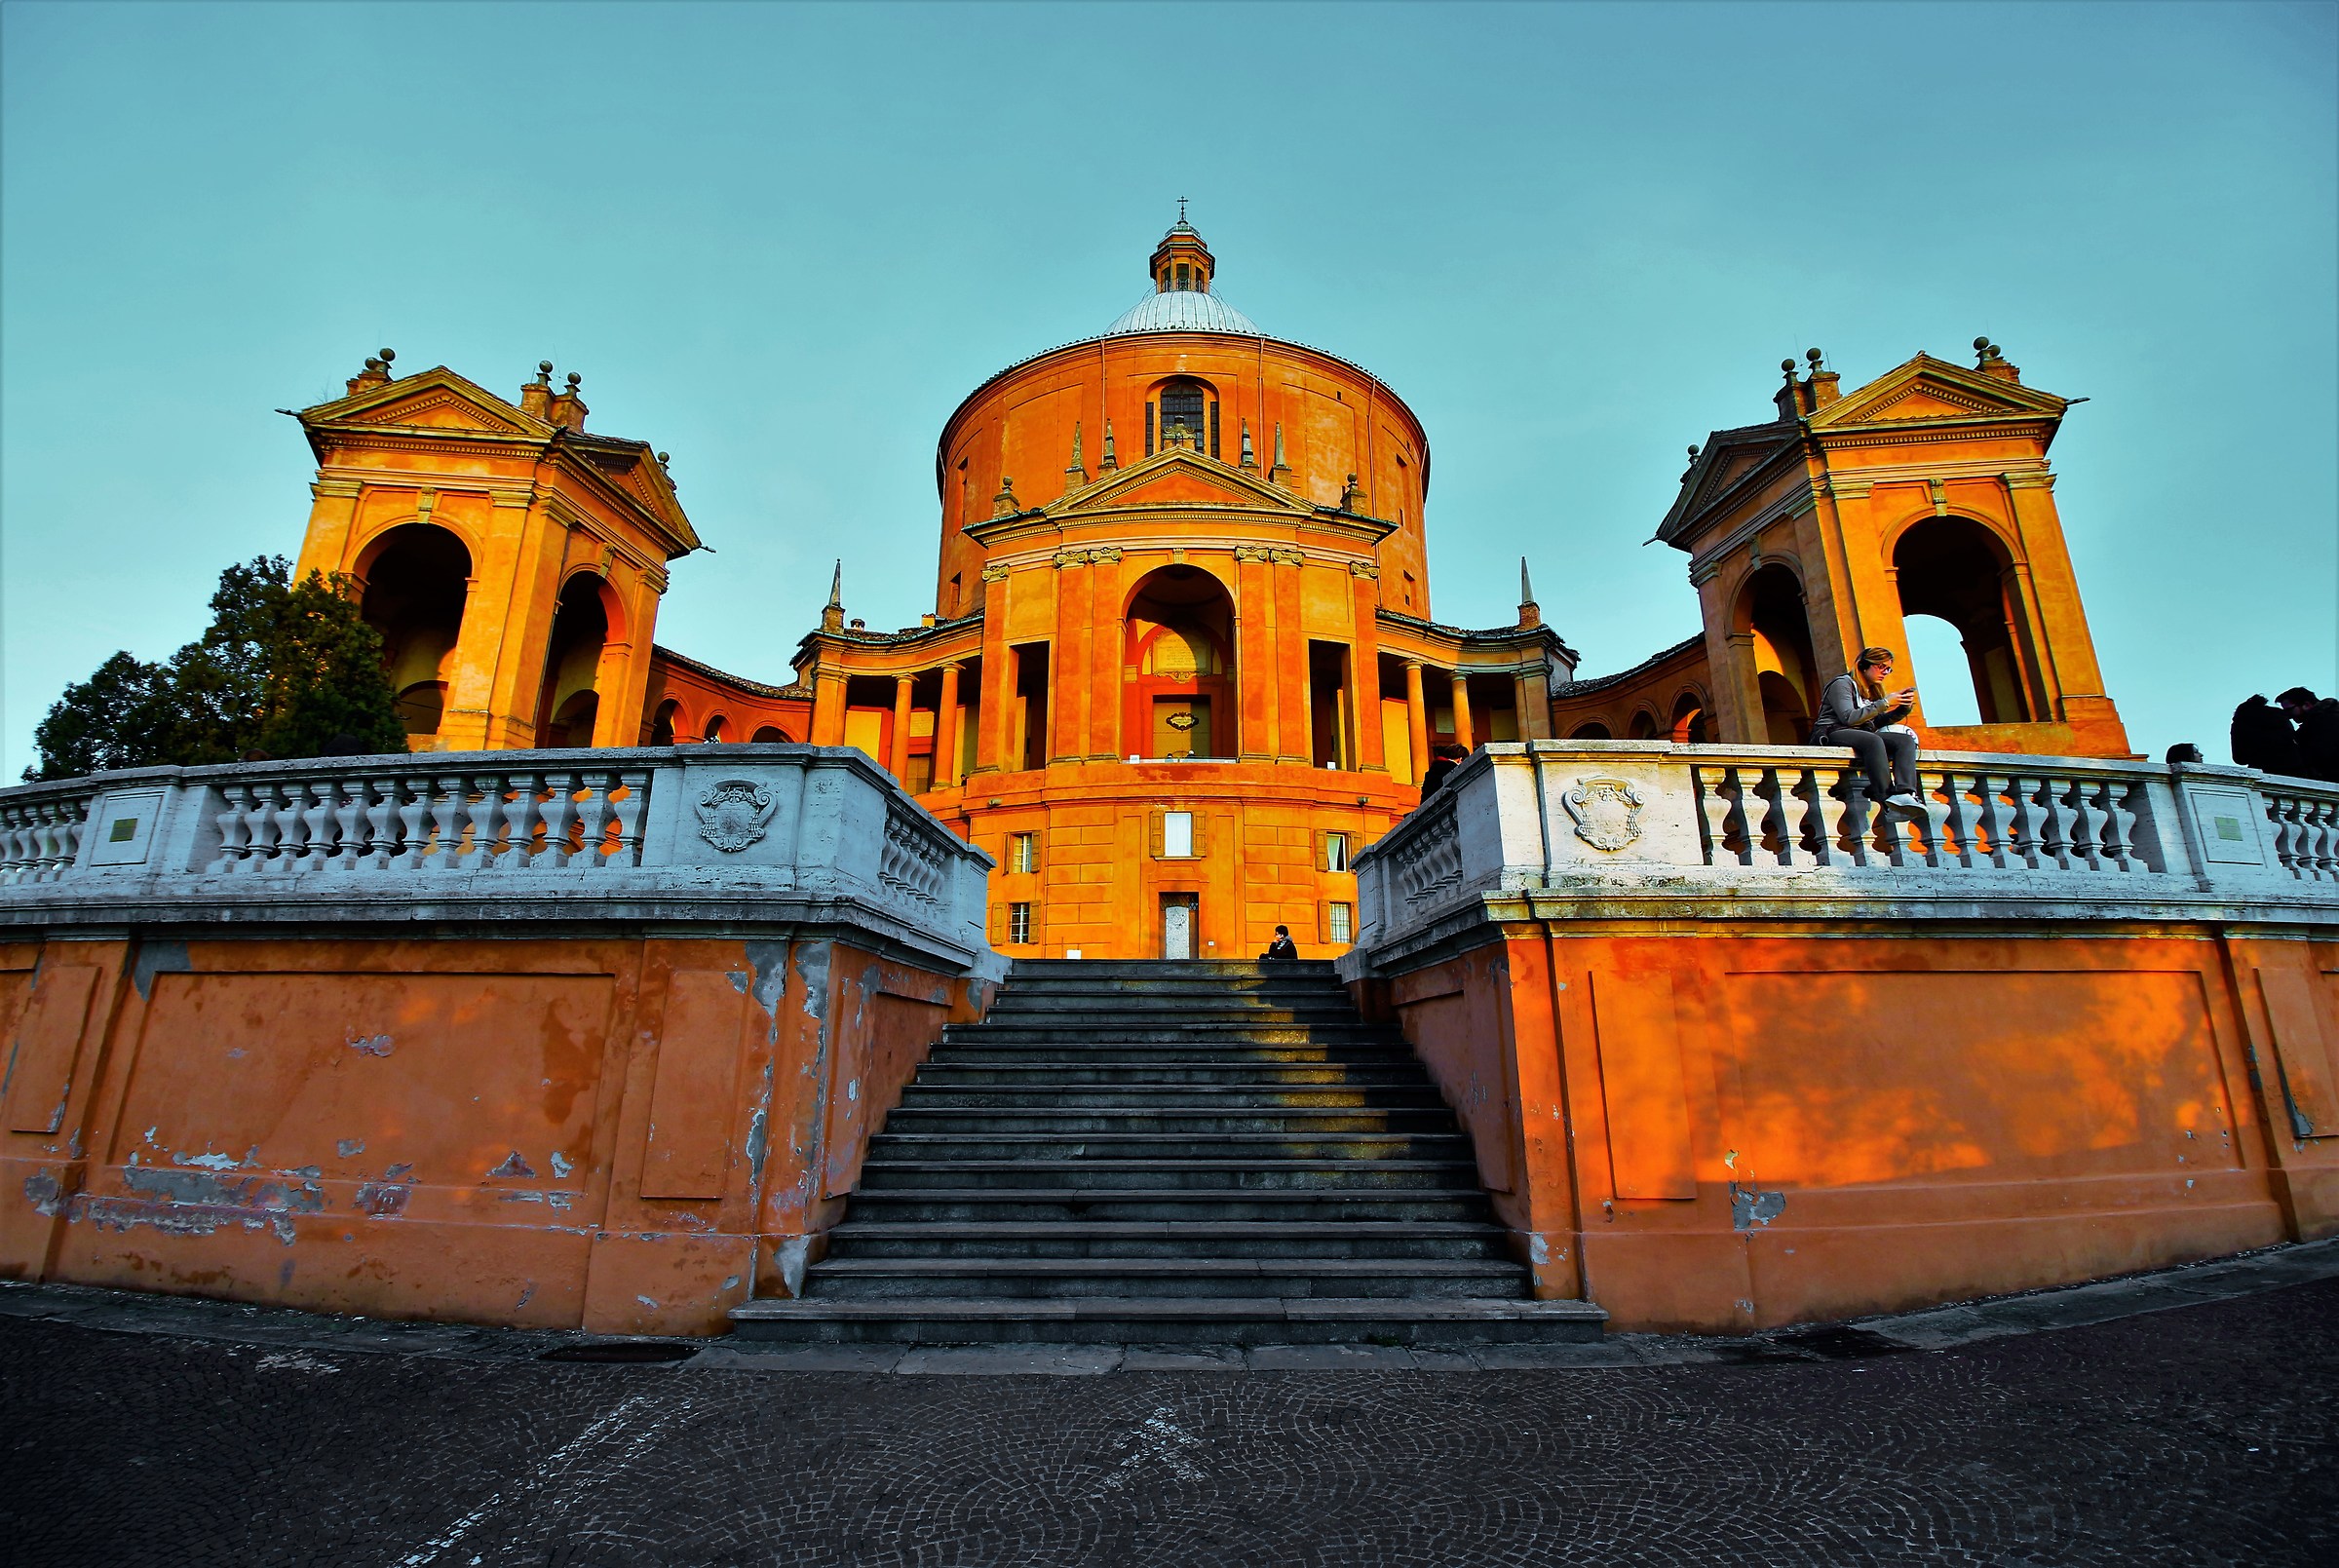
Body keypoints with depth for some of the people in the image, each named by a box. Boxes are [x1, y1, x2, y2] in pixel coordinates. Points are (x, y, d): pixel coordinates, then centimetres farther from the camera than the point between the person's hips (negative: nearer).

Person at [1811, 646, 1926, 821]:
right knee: (1874, 740, -37)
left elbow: (1877, 722, 18)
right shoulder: (1843, 683, 0)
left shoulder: (1873, 692, 25)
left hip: (1862, 737, 8)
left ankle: (1904, 793, -42)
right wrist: (1885, 703, -13)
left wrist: (1904, 708, 5)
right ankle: (1887, 798, -47)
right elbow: (1849, 717, -14)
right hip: (1832, 734, -8)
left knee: (1906, 740, -19)